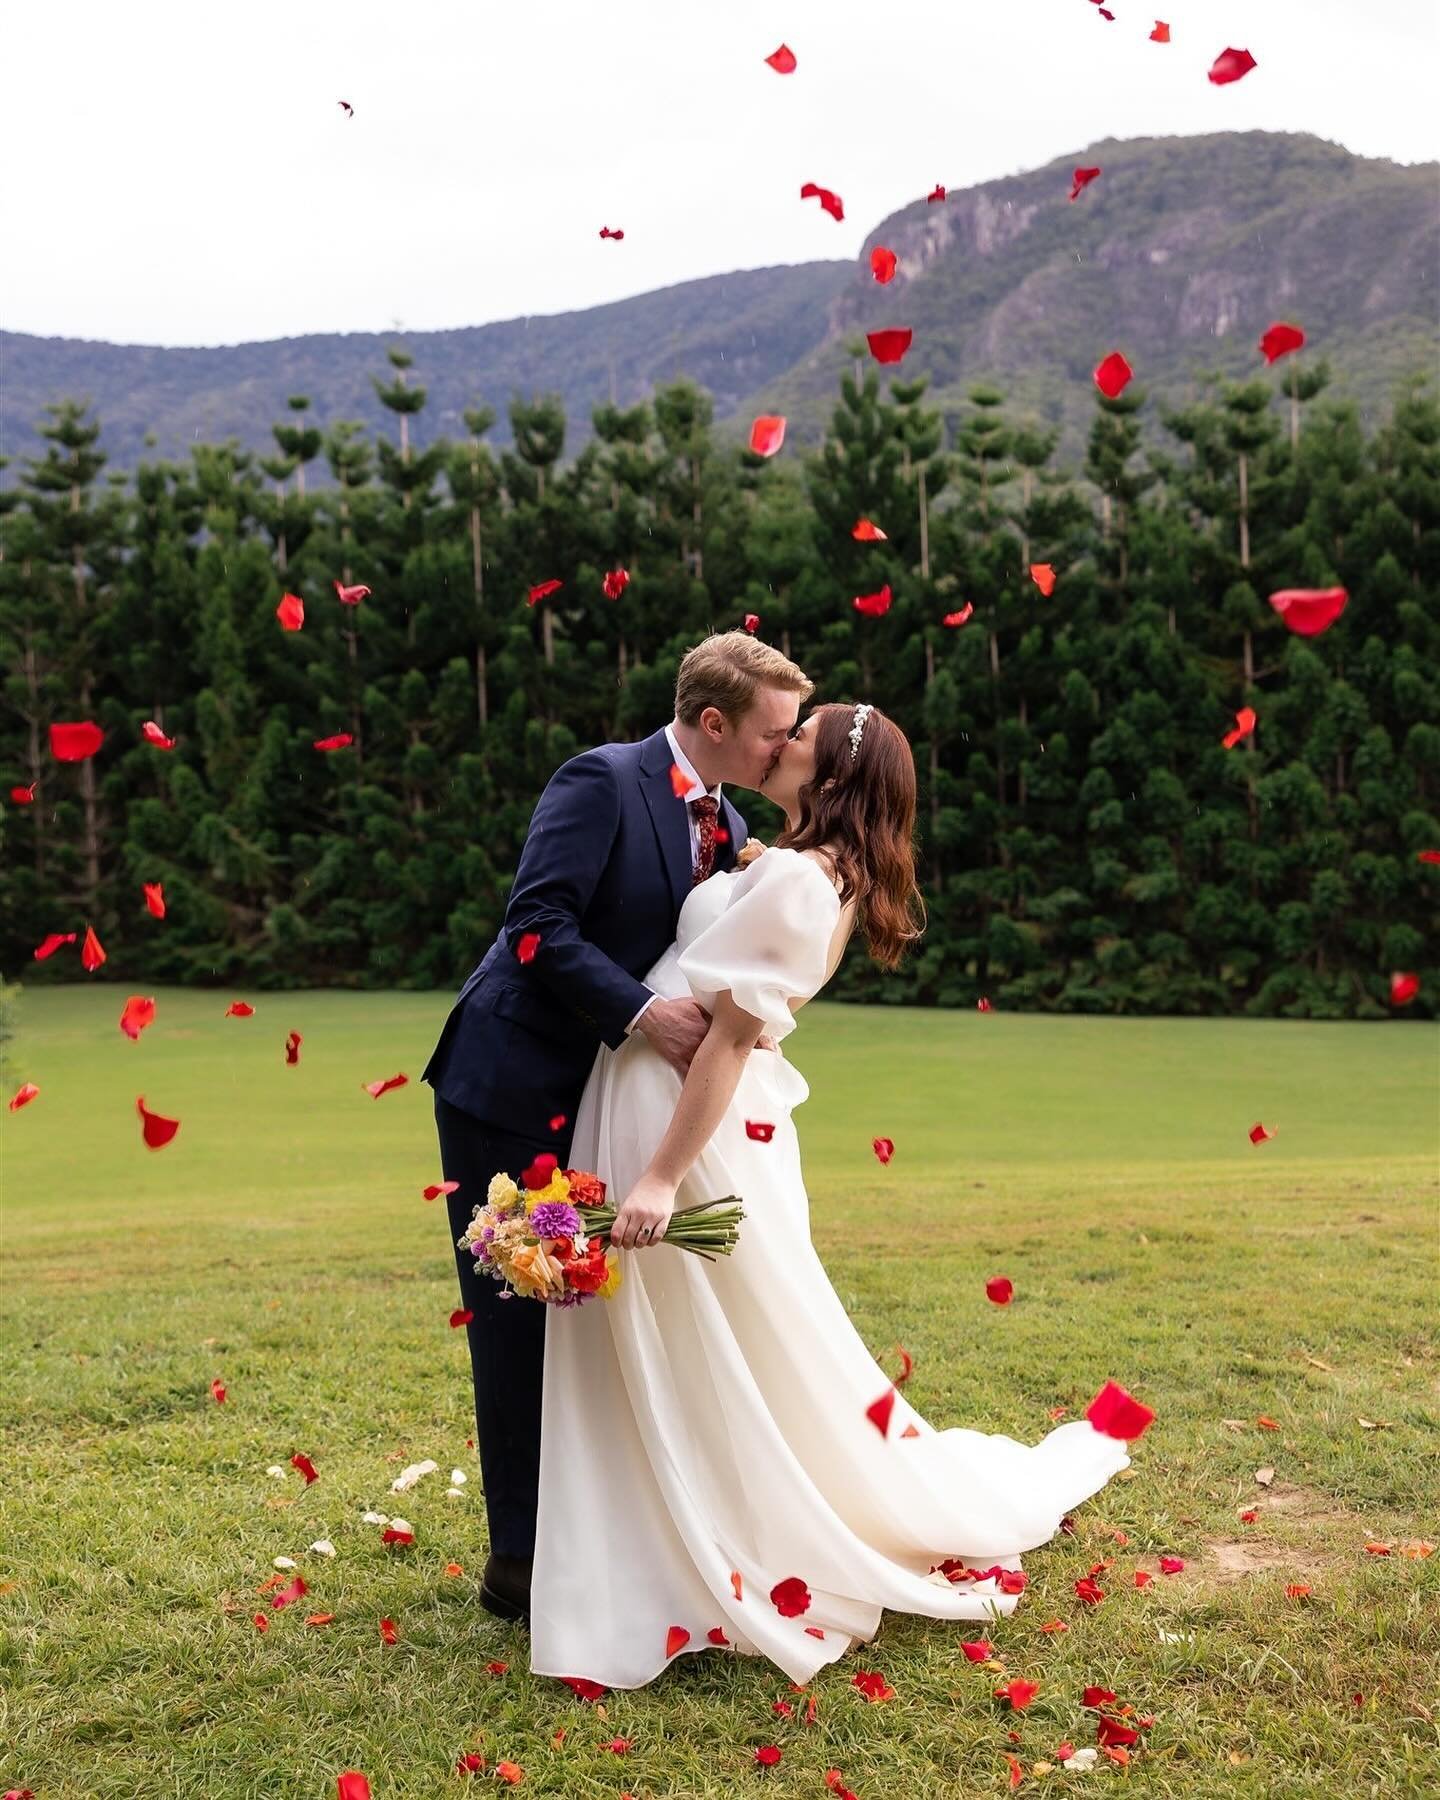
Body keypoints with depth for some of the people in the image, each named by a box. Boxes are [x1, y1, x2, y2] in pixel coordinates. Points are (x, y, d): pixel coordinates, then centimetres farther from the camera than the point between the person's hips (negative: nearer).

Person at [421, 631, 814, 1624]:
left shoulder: (729, 827, 8)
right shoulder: (602, 781, -15)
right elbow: (540, 925, -23)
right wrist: (643, 1013, -28)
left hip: (600, 1097, 7)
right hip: (511, 1087, -7)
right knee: (519, 1315, 1)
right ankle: (520, 1561, 12)